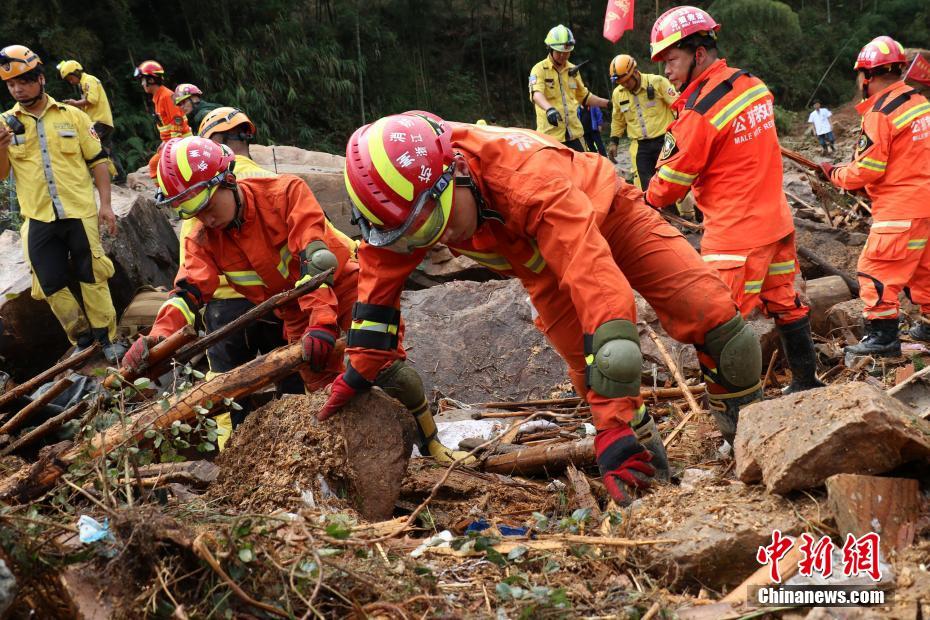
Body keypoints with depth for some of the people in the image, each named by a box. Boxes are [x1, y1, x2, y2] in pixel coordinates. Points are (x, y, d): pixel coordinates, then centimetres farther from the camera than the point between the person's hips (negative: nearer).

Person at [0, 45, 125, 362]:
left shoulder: (72, 116, 3)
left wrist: (106, 204, -1)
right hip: (39, 219, 2)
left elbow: (98, 161, 6)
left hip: (80, 213, -2)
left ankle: (107, 337, 16)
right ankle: (82, 337, 21)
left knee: (92, 276, 3)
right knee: (51, 285, 6)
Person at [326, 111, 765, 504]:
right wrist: (361, 370, -3)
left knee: (712, 317, -16)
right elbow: (380, 273, -10)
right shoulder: (398, 199, -31)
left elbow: (598, 286, -52)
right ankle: (647, 457, 13)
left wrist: (613, 423, -54)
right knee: (600, 370, -13)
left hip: (606, 215, -4)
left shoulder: (529, 176, -47)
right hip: (541, 264, 4)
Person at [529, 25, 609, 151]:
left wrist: (608, 103, 23)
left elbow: (584, 96, 28)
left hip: (573, 133, 6)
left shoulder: (573, 70, 15)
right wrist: (549, 109, -42)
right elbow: (536, 94, -23)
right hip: (550, 134, -6)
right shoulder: (540, 69, -5)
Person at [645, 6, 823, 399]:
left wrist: (646, 204, 9)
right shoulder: (752, 84, 2)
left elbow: (672, 180, -10)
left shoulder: (699, 113, -20)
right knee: (785, 303, 20)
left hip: (735, 233, -8)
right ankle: (806, 383, 32)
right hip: (776, 220, 9)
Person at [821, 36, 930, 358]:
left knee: (877, 270, -4)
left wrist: (835, 174, 3)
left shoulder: (880, 113, -16)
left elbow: (867, 170, -16)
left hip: (899, 209, -9)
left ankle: (883, 335, -5)